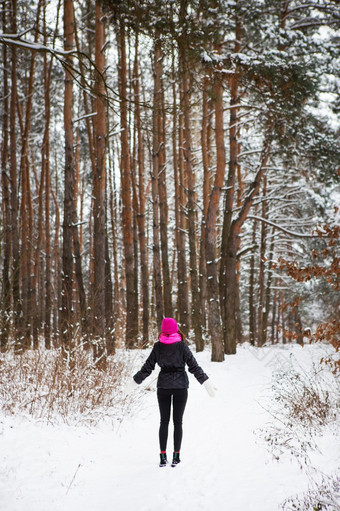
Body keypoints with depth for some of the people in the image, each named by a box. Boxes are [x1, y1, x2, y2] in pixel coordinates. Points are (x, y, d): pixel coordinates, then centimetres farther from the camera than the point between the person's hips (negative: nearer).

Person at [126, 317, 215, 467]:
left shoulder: (158, 346, -3)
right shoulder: (181, 345, -9)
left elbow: (148, 367, 1)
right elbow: (194, 366, -11)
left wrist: (136, 381, 14)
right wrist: (206, 382, -8)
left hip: (163, 386, 2)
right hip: (180, 386, -2)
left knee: (164, 421, 9)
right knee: (177, 421, 5)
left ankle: (163, 457, 6)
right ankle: (176, 456, 4)